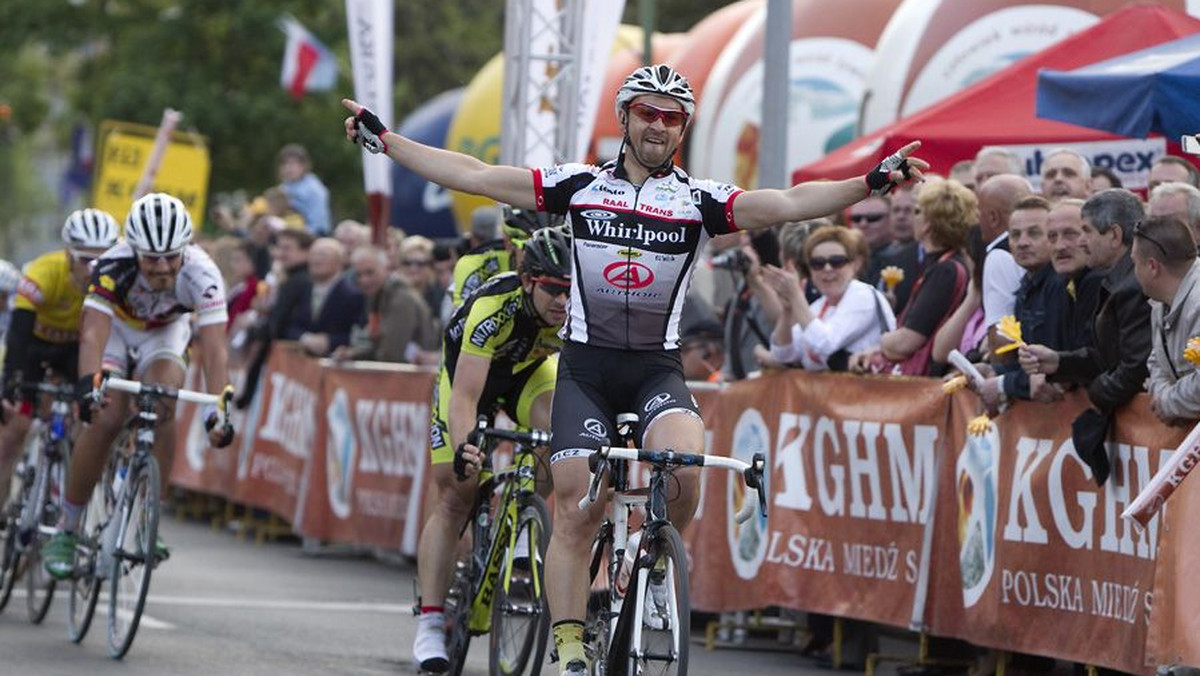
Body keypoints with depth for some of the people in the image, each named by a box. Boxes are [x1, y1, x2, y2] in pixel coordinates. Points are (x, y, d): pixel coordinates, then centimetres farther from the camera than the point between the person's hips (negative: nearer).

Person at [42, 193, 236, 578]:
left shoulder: (202, 276, -35)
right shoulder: (113, 267, -37)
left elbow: (213, 347, -41)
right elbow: (93, 334, -46)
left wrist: (218, 408, -55)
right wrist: (89, 385, -64)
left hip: (165, 332, 1)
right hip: (115, 326, -1)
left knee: (162, 412, -26)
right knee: (106, 419, -21)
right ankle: (65, 532, -8)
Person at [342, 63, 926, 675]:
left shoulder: (699, 199, 2)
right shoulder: (579, 185, 4)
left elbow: (785, 204, -11)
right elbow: (474, 176, 4)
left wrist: (871, 184, -25)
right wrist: (383, 140, 1)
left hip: (657, 369, 0)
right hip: (585, 366, 1)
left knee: (684, 465, -28)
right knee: (577, 510, -7)